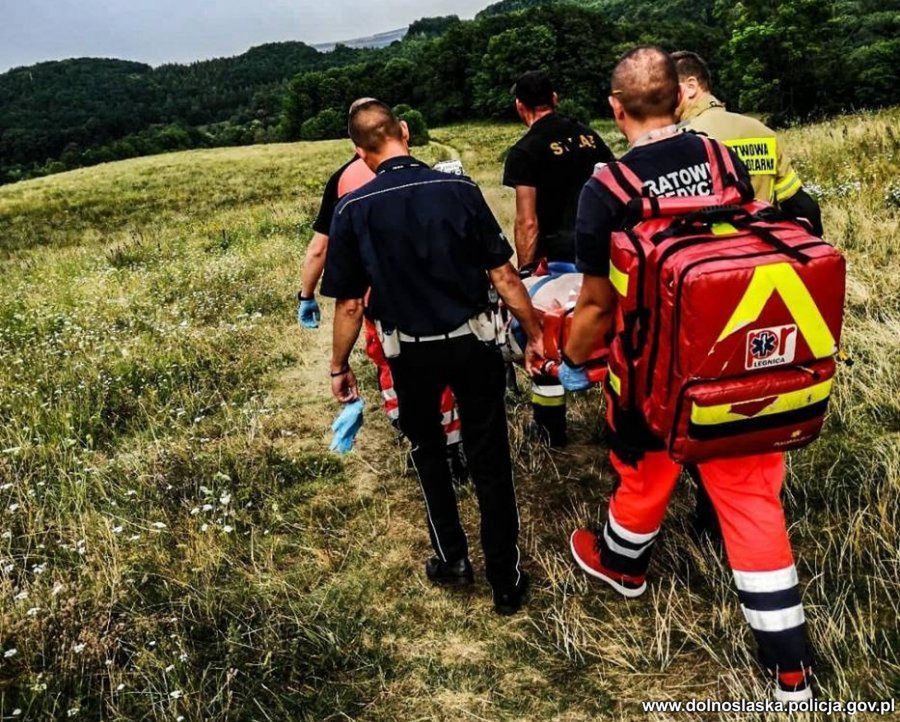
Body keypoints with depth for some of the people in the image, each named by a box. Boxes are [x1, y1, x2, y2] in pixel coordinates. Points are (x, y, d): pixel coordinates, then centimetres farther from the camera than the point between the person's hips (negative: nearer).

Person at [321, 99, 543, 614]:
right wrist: (534, 334, 5)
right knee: (490, 461, 11)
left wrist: (340, 367, 8)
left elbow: (349, 304, -5)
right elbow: (503, 274, -8)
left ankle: (452, 559, 32)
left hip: (411, 353, 1)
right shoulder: (458, 189, -10)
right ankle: (507, 581, 21)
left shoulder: (353, 210, -9)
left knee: (428, 452, 24)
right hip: (473, 342, 0)